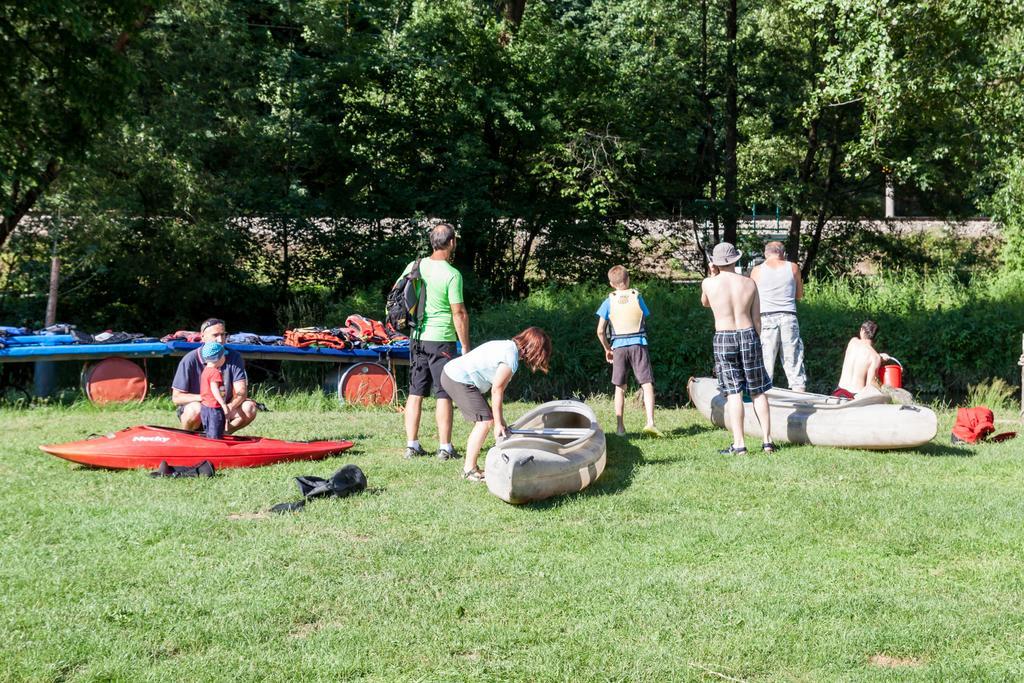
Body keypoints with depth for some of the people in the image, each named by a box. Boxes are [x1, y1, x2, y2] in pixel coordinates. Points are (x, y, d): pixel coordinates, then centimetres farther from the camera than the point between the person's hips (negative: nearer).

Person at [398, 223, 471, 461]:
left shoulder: (414, 267, 3)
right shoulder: (452, 274, -14)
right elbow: (459, 314, -14)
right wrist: (465, 346, -6)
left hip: (417, 338, 6)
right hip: (441, 340, -6)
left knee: (415, 393, 10)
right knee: (444, 395, 1)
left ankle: (411, 445, 12)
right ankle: (445, 448, 4)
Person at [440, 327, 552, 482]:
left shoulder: (508, 346, 13)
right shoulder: (511, 359, -17)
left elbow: (497, 389, 14)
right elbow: (496, 391, -14)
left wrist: (500, 420, 14)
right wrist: (498, 423, -6)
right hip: (459, 380, -10)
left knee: (483, 421, 12)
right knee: (485, 421, -10)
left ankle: (470, 467, 16)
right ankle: (469, 470, -4)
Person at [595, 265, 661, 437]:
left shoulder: (609, 301, 2)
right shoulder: (637, 297, 2)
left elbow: (600, 331, 0)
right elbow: (644, 320, 9)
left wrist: (607, 349, 13)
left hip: (619, 346, 1)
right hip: (639, 344, -1)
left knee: (620, 387, 12)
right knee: (647, 384, -3)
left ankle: (619, 426, 11)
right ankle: (650, 422, -19)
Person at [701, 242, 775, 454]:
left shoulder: (709, 283, -5)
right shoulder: (749, 284, 0)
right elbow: (757, 319, 4)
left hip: (723, 339, -1)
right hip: (748, 335, 2)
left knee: (733, 392, 1)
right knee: (758, 391, 10)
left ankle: (739, 444, -2)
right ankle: (767, 441, 13)